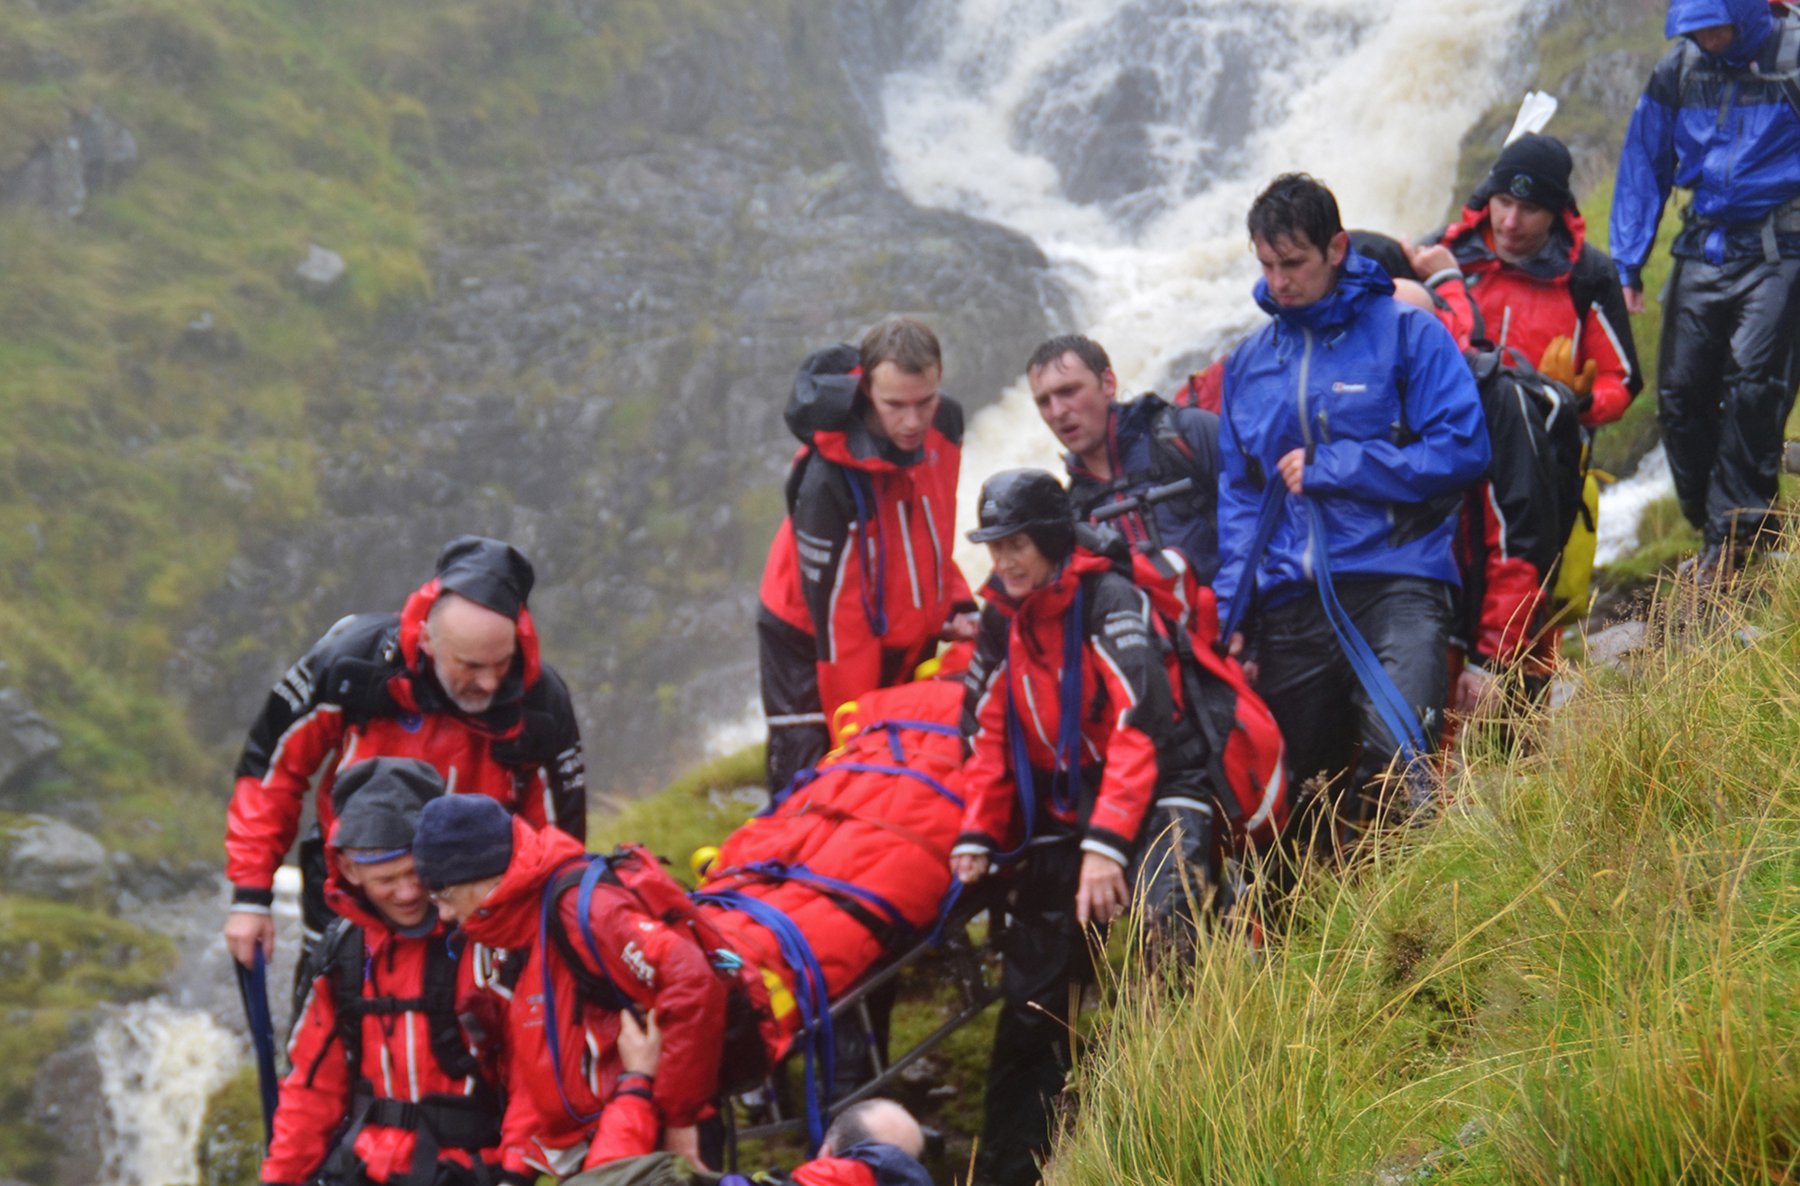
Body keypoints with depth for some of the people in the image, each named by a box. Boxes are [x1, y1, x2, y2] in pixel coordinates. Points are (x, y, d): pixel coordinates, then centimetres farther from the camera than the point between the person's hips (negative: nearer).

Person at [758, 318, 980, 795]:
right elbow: (834, 615, -26)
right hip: (812, 642, -6)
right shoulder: (826, 479, -33)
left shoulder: (945, 423, -12)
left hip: (904, 639, 6)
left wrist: (956, 604, -2)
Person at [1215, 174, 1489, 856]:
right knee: (1308, 785, 10)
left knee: (1397, 759, -25)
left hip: (1394, 583, -5)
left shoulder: (1406, 332, 3)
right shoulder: (1249, 363, 18)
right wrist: (1231, 615, 9)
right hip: (1290, 597, 5)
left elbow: (1460, 450, -6)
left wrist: (1328, 468, -7)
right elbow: (1238, 498, 22)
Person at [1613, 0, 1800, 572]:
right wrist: (1626, 264, 12)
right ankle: (1713, 526, 13)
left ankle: (1734, 533, -11)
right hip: (1702, 255, 5)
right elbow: (1643, 167, 17)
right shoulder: (1676, 73, 8)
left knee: (1751, 380, -18)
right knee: (1680, 394, -1)